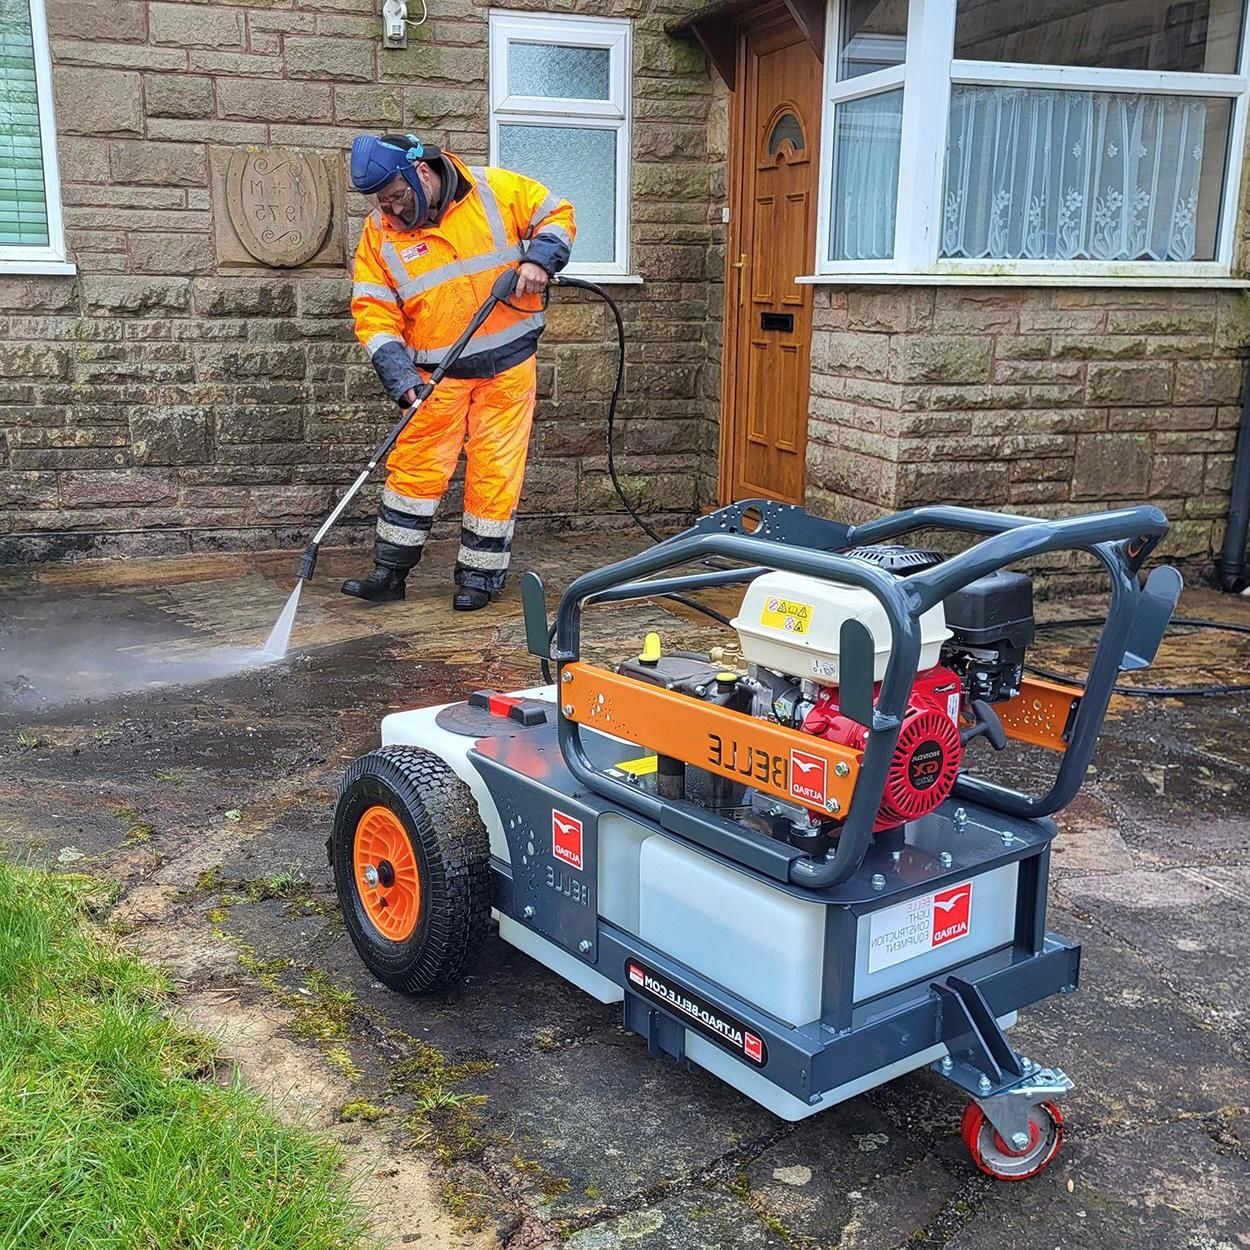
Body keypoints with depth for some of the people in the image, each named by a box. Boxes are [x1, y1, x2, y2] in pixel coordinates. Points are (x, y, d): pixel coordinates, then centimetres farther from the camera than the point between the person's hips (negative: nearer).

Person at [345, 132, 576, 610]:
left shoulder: (496, 190, -6)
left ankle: (479, 576, 14)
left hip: (507, 363, -1)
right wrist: (402, 381, -15)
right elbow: (374, 315, -5)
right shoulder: (380, 233, -3)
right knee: (414, 468, 3)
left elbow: (556, 215, 6)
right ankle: (389, 572, 15)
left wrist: (539, 260, -13)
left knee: (495, 472, 2)